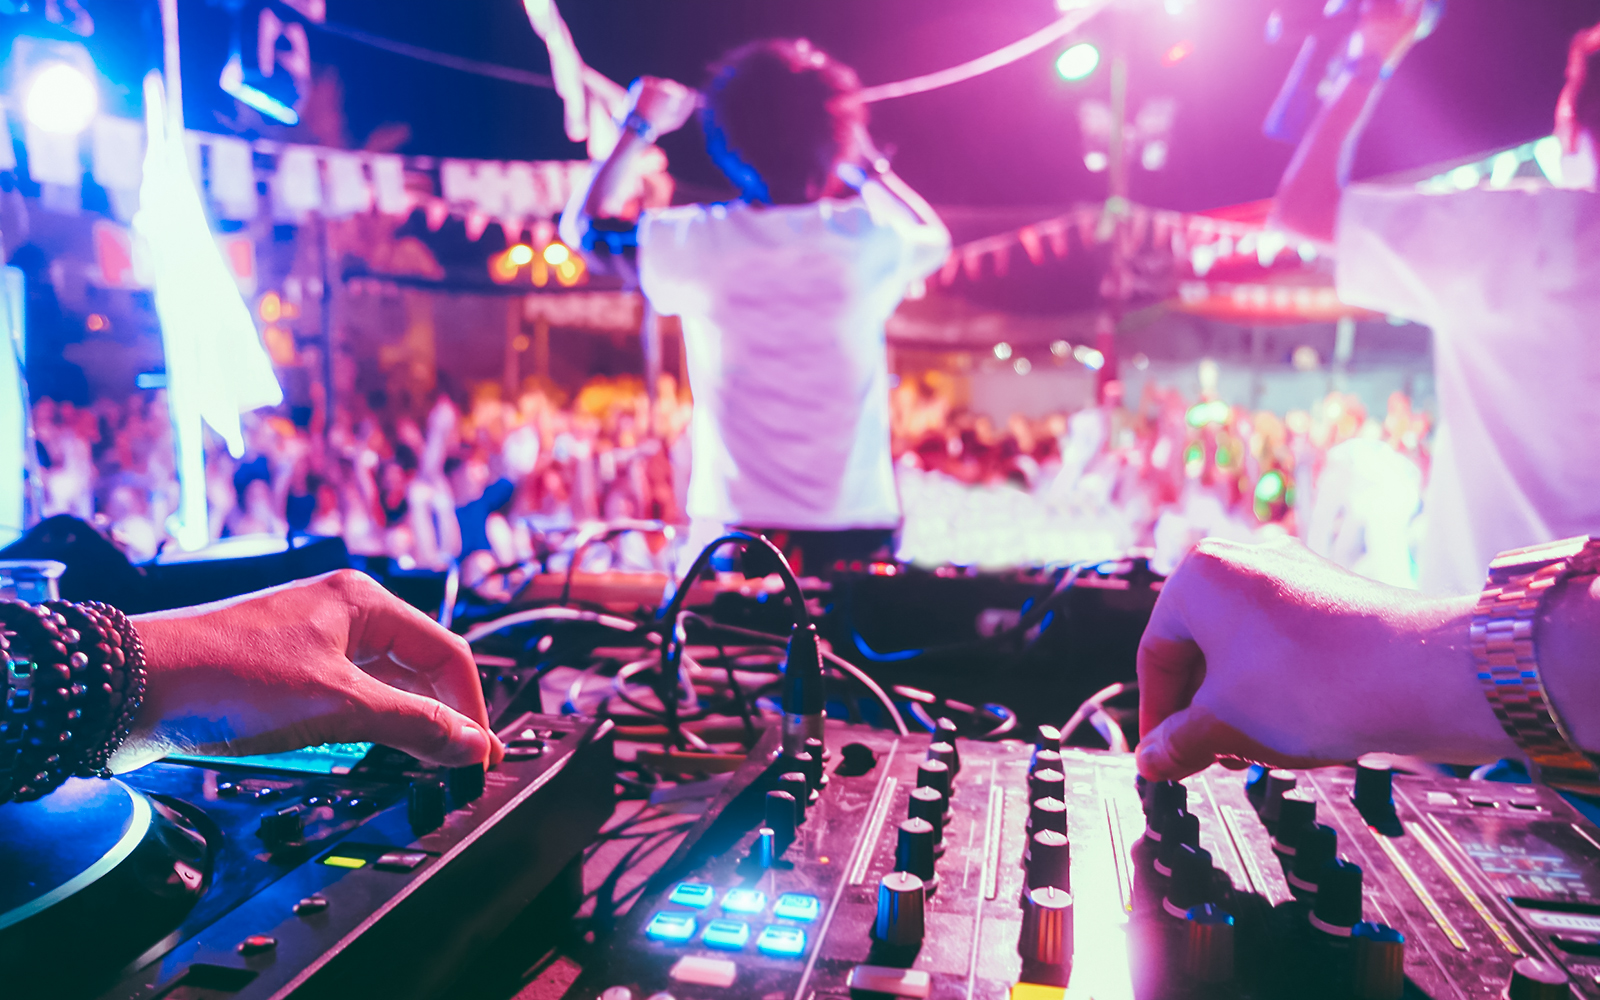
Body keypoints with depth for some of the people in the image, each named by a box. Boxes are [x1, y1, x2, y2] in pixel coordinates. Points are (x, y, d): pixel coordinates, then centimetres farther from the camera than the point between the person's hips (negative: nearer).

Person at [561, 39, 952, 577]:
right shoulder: (867, 237, -4)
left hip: (734, 532, 0)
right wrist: (867, 166, 29)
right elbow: (935, 236, 23)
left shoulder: (697, 242, -6)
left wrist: (637, 129, 25)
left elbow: (582, 226, 15)